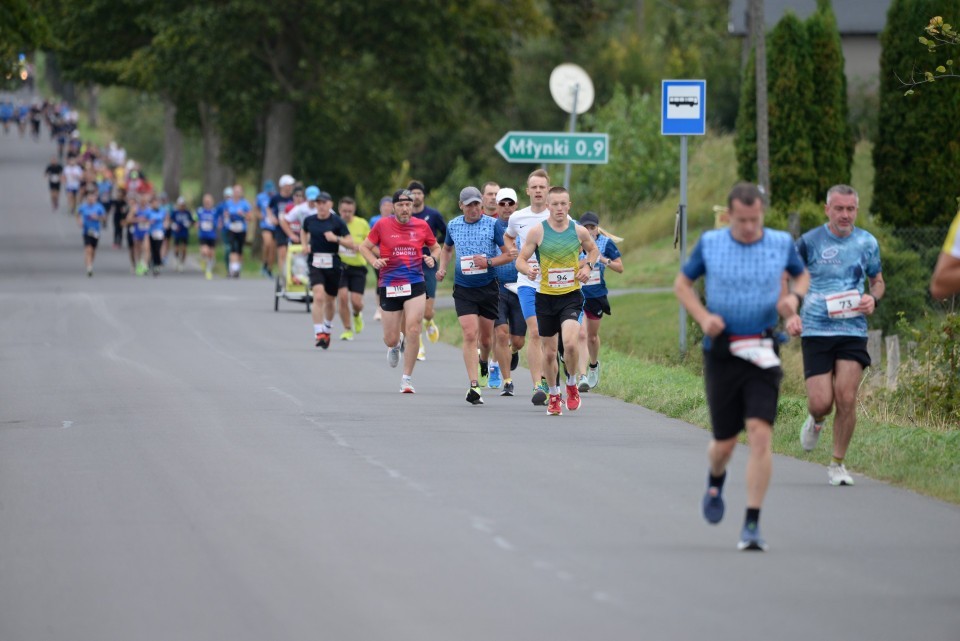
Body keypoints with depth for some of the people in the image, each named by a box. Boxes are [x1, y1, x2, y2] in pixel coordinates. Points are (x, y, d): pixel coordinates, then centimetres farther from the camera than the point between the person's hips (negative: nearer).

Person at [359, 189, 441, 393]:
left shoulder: (422, 226, 4)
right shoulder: (383, 225, -1)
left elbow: (436, 247, 19)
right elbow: (364, 247, 8)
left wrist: (432, 258, -3)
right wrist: (374, 261, -11)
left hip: (415, 284, 0)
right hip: (389, 285, 0)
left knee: (413, 330, -16)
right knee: (390, 339, 4)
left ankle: (407, 379, -3)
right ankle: (396, 345, 46)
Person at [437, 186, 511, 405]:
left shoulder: (492, 225, -5)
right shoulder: (453, 226, 4)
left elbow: (509, 253, -3)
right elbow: (447, 248, 24)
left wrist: (489, 262, -18)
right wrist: (442, 268, 7)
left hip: (488, 288, 0)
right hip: (463, 289, 0)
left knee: (486, 339, 10)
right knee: (470, 335, -15)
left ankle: (484, 360, 46)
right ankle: (474, 386, -19)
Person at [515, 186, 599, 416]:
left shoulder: (579, 231, 0)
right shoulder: (537, 231, -5)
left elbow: (593, 250, 19)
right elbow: (520, 260, -1)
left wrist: (588, 266, -1)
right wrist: (528, 270, -24)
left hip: (572, 296, -1)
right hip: (545, 296, 1)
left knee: (569, 343, -21)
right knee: (549, 352, 7)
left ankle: (572, 385, 5)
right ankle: (554, 395, 28)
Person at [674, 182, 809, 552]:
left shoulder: (781, 243, 2)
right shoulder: (710, 244, -1)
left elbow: (803, 275, 21)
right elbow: (682, 284, 11)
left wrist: (794, 297, -1)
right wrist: (703, 317, -6)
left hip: (762, 353, 0)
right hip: (721, 351, 0)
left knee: (760, 435, -14)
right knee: (725, 441, 5)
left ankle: (752, 524, -10)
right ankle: (716, 481, 43)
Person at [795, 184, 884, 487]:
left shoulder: (867, 243, 6)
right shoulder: (810, 241, -1)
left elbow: (878, 281, 20)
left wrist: (873, 298, -3)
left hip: (853, 330, 1)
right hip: (816, 331, -1)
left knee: (846, 399, -8)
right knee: (821, 402, -8)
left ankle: (838, 463, 8)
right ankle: (816, 422, 31)